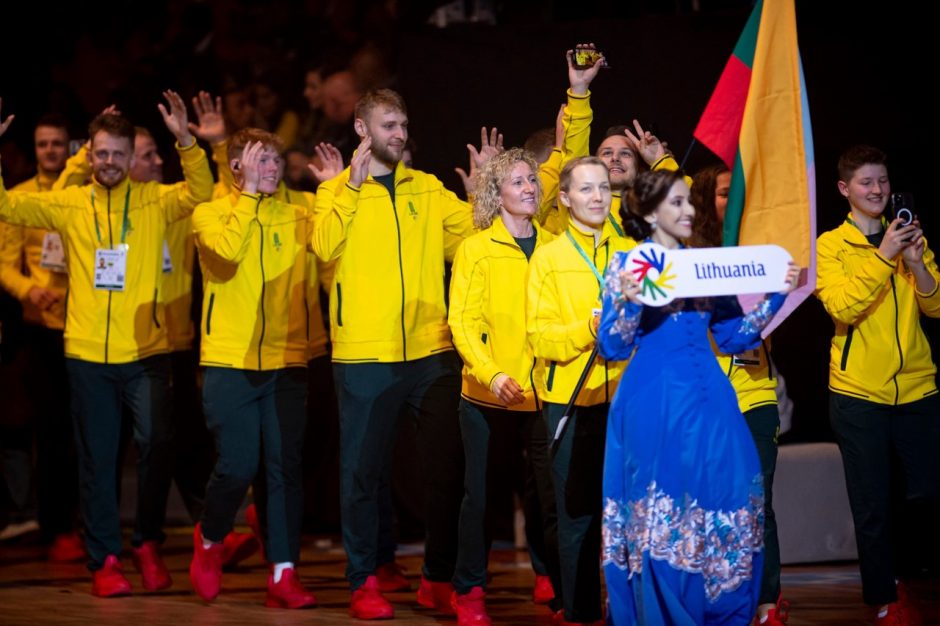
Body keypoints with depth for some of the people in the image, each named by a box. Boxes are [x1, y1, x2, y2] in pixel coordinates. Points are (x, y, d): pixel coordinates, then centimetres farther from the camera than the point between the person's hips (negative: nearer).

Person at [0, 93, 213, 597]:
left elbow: (200, 192, -11)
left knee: (156, 442, -16)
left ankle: (147, 545, 5)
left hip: (144, 351, -2)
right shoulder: (68, 204, 6)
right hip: (87, 353, 2)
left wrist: (185, 141, -23)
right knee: (97, 459, 7)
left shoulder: (153, 201, 2)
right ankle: (104, 561, 17)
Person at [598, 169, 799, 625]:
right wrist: (627, 302, -23)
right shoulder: (627, 265, 0)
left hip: (708, 403, 5)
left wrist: (776, 294, 5)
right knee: (661, 523, -3)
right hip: (654, 408, -5)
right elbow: (611, 347, -6)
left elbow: (733, 336, 13)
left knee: (725, 507, 2)